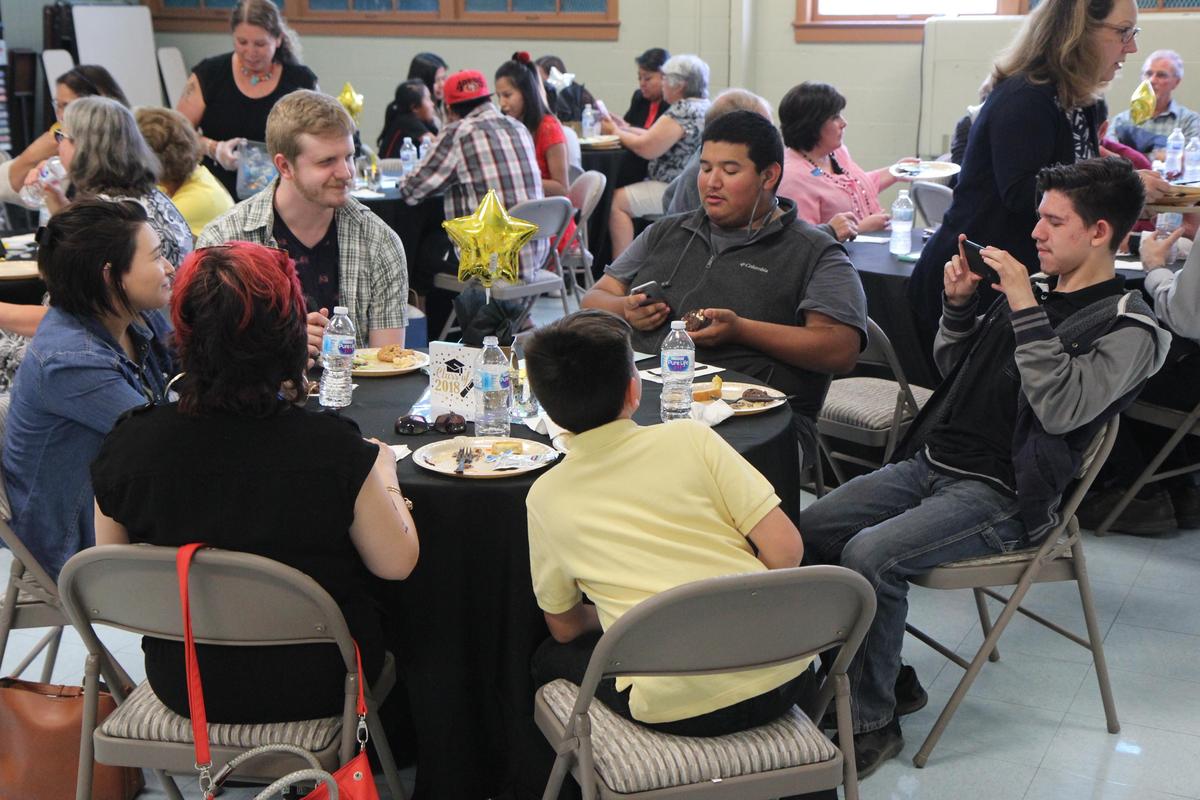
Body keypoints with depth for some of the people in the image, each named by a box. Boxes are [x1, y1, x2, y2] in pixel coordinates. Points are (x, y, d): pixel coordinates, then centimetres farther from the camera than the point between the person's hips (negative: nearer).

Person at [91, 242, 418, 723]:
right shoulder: (332, 448, -26)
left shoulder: (126, 444, -18)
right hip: (312, 688, -2)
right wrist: (384, 473, 6)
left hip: (182, 687, 3)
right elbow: (397, 564, -12)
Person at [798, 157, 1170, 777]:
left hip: (1001, 495, -8)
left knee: (869, 555, -28)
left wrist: (1024, 307, -23)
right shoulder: (1028, 288, 13)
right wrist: (959, 304, 4)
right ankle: (878, 671, 9)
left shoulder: (1126, 327, -7)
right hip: (931, 463, 8)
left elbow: (1062, 407, -22)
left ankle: (873, 723, -11)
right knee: (807, 531, -6)